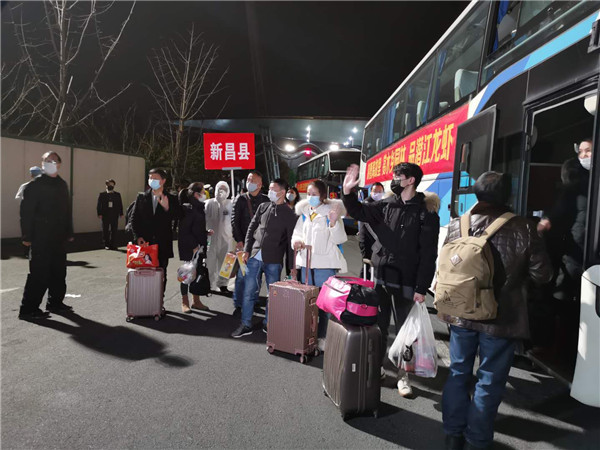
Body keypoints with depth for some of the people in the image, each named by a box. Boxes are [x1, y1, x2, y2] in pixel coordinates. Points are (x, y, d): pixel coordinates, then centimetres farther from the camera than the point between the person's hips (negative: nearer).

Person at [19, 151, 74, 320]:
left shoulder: (62, 184, 14)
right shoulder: (34, 185, -6)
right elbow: (26, 212, -9)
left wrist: (69, 232, 15)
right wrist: (27, 236, -13)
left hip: (59, 237, 7)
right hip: (41, 238, -7)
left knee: (59, 272, 12)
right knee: (39, 273, -6)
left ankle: (55, 302, 25)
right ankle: (28, 309, 4)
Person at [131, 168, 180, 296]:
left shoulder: (171, 199, 3)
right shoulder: (141, 197, 8)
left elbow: (177, 217, -8)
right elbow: (134, 219, 7)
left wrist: (167, 207, -26)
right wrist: (138, 237, -4)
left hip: (163, 243, -1)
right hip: (145, 242, 1)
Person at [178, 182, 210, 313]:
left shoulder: (199, 207, 12)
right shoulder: (188, 209, -15)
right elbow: (184, 231, -17)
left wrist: (206, 233, 4)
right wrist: (193, 246, -18)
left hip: (199, 246, 8)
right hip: (189, 248, -8)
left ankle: (196, 301, 22)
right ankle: (185, 302, 14)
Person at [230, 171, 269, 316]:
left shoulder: (266, 200, 7)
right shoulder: (240, 199, 5)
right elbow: (234, 221, 0)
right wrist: (239, 241, -9)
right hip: (243, 243, -1)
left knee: (257, 275, 8)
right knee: (241, 275, -3)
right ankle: (238, 305, 6)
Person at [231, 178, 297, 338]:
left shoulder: (289, 215, -2)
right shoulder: (263, 207, 9)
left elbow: (290, 241, -2)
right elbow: (251, 228, 12)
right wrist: (246, 250, 4)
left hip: (273, 260, -3)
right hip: (255, 256, 3)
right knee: (248, 292, 6)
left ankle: (268, 324, 26)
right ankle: (246, 325, 18)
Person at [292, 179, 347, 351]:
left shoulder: (331, 212, -5)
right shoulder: (304, 213, 11)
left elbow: (339, 239, -11)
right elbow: (297, 233, 16)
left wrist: (334, 222, -26)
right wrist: (296, 241, -5)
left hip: (325, 263, -6)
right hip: (306, 261, 6)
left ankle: (322, 336, 9)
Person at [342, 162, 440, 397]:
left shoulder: (426, 213, -10)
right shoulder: (387, 205, 4)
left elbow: (428, 254, -12)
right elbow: (360, 212, 11)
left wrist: (421, 288, -15)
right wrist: (348, 191, -5)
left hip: (405, 281, -4)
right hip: (381, 276, 5)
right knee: (378, 325, 15)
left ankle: (402, 375, 25)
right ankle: (377, 367, 32)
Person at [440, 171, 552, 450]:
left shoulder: (457, 226, -8)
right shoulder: (524, 229, -15)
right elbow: (542, 275, -6)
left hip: (461, 313, 3)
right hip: (501, 318, -2)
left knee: (458, 373, 18)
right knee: (489, 382, 13)